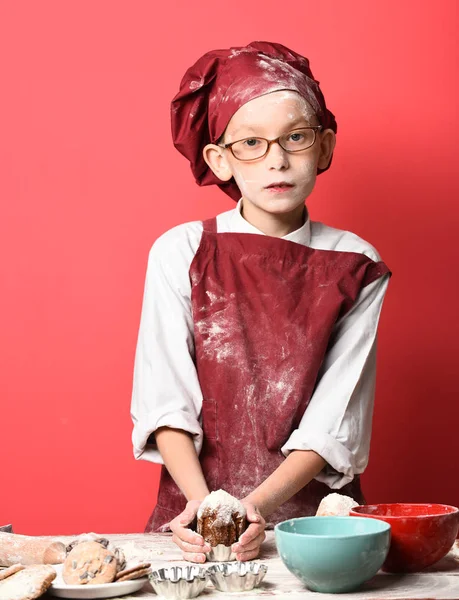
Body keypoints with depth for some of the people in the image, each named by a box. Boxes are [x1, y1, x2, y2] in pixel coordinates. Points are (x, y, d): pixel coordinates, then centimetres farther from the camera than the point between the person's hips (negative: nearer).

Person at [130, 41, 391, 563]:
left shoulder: (355, 268, 3)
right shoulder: (180, 253, 3)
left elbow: (333, 425, -2)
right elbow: (166, 402, -2)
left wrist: (258, 506, -15)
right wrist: (204, 503, -16)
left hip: (313, 511, 1)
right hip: (196, 516, 0)